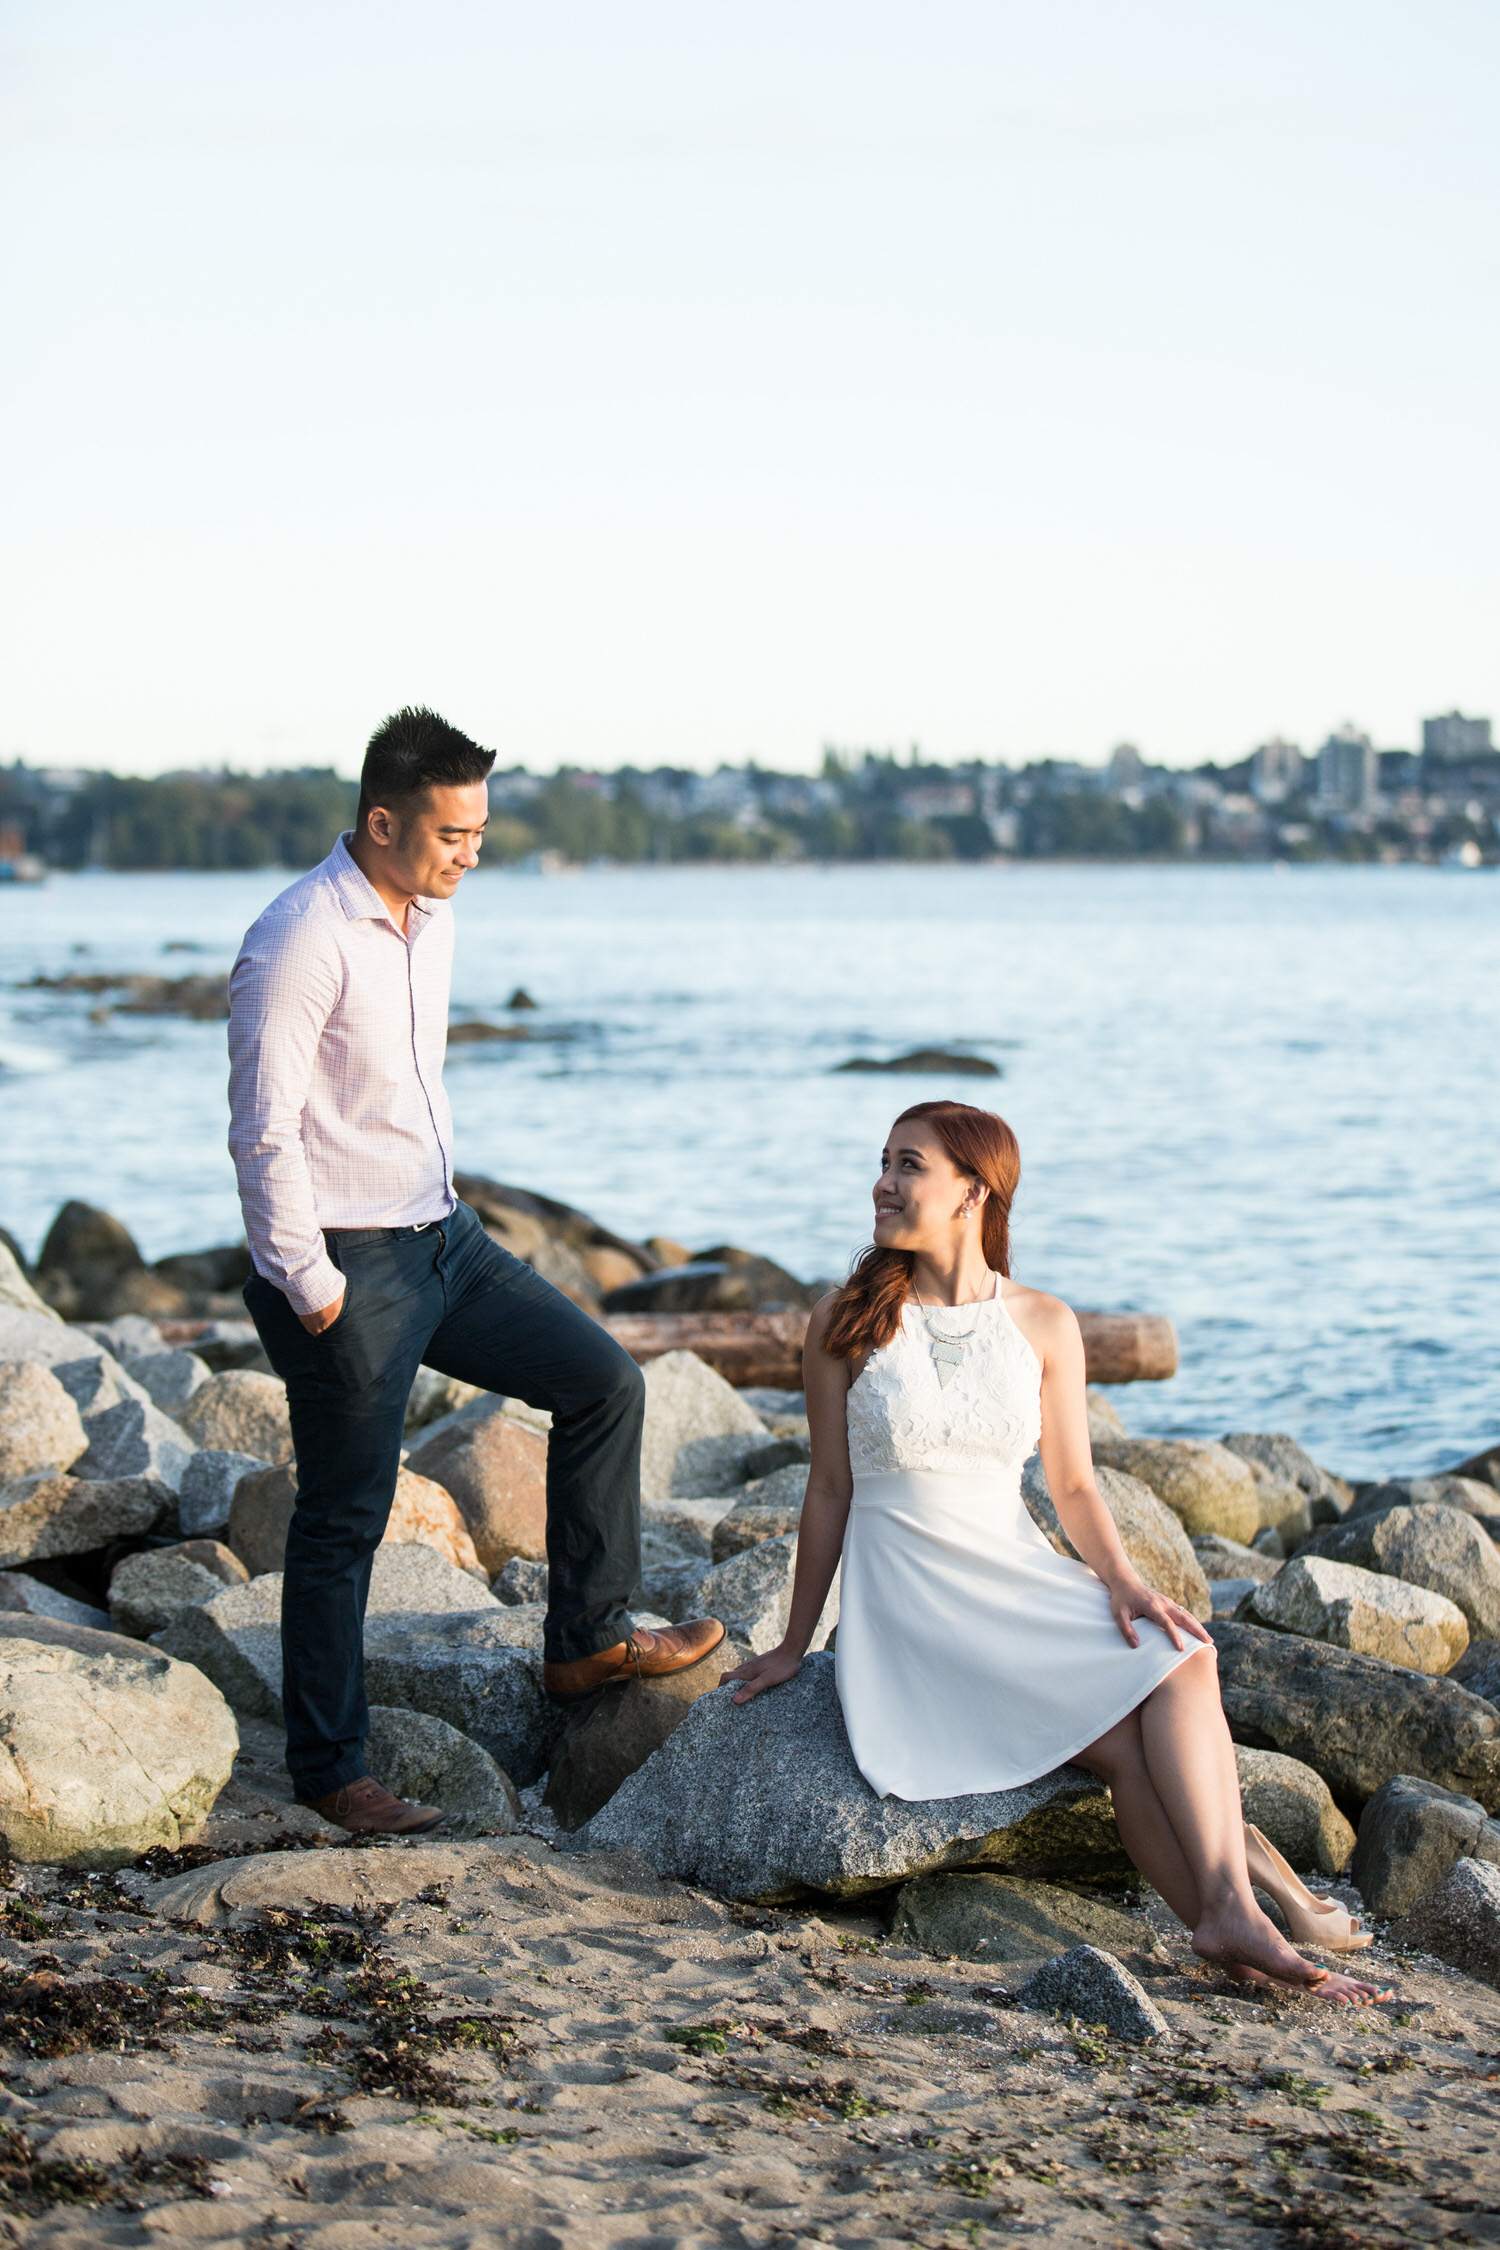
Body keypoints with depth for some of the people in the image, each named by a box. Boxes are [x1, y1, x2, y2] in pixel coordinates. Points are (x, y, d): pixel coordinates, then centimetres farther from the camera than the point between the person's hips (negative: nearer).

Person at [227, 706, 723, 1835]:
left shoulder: (430, 916, 7)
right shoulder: (300, 942, -20)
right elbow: (264, 1132, -20)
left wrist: (446, 1210, 18)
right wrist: (310, 1291, -17)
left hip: (441, 1236, 8)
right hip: (346, 1268, -8)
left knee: (603, 1380, 8)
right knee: (345, 1519, 1)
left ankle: (588, 1638, 19)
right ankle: (329, 1771, 14)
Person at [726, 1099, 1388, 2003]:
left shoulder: (1044, 1325, 7)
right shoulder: (847, 1324, 1)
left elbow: (1074, 1486, 9)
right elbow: (830, 1489, 5)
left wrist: (1123, 1580, -9)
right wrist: (795, 1644, 7)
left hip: (1023, 1580, 3)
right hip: (910, 1602, -3)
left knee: (1178, 1659, -28)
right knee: (1121, 1743, -26)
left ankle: (1232, 1909, -36)